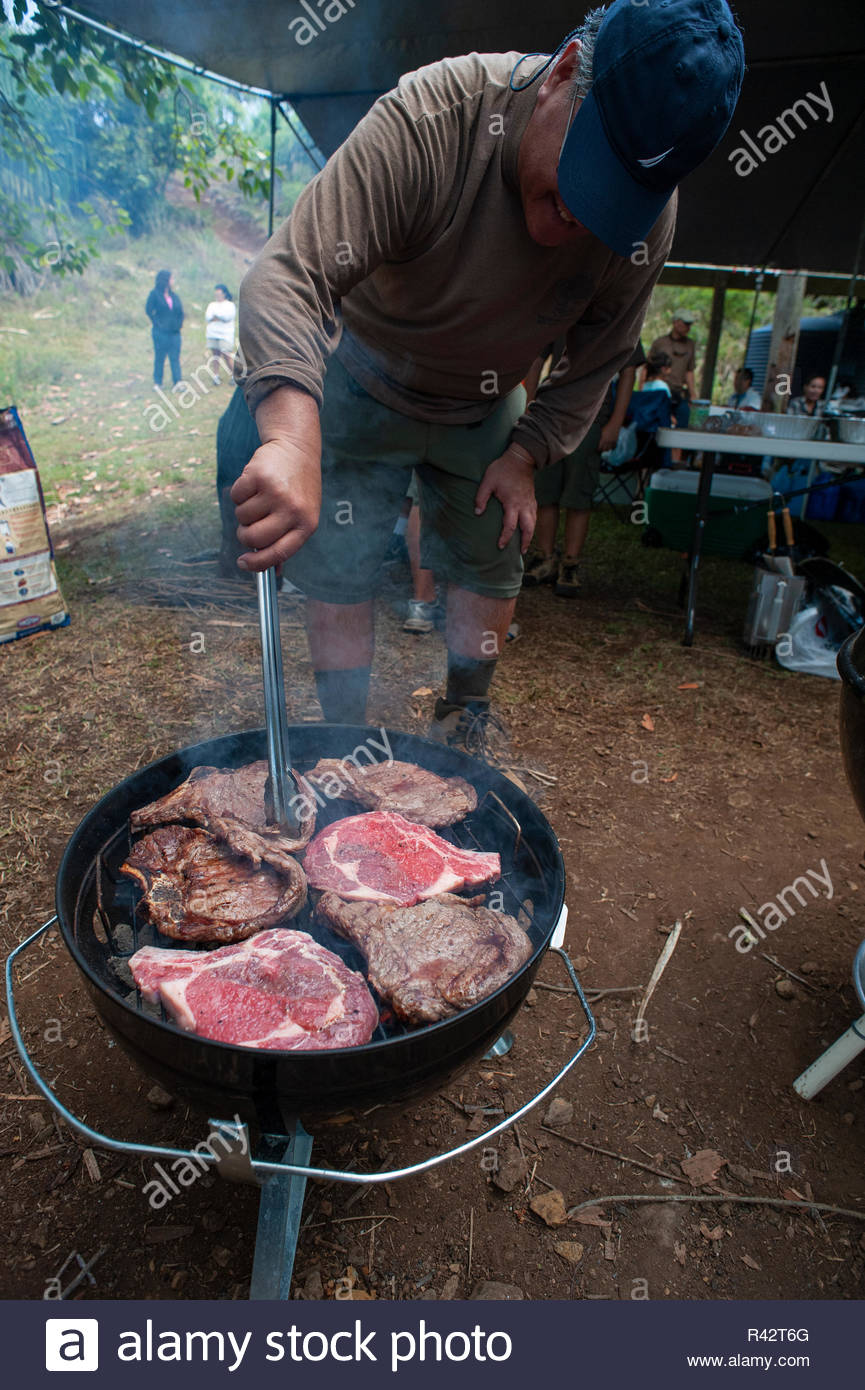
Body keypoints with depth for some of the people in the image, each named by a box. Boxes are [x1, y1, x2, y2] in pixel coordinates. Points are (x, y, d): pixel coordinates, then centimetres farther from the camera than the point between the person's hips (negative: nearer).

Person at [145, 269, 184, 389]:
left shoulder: (174, 295, 12)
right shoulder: (155, 294, -3)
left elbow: (180, 311, 17)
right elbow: (148, 310, -5)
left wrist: (179, 324, 5)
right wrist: (157, 323, -8)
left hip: (174, 331, 4)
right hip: (161, 331, -4)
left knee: (175, 357, -2)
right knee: (159, 357, 2)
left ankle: (177, 382, -4)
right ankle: (157, 383, 8)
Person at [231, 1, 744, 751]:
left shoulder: (652, 217, -20)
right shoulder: (430, 120, -33)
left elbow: (595, 362, -3)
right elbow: (287, 275, -43)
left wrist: (527, 454, -11)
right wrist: (293, 436, -59)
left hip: (484, 409, 4)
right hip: (364, 387, -3)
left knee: (491, 569, 9)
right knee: (340, 577, -5)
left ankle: (464, 731, 31)